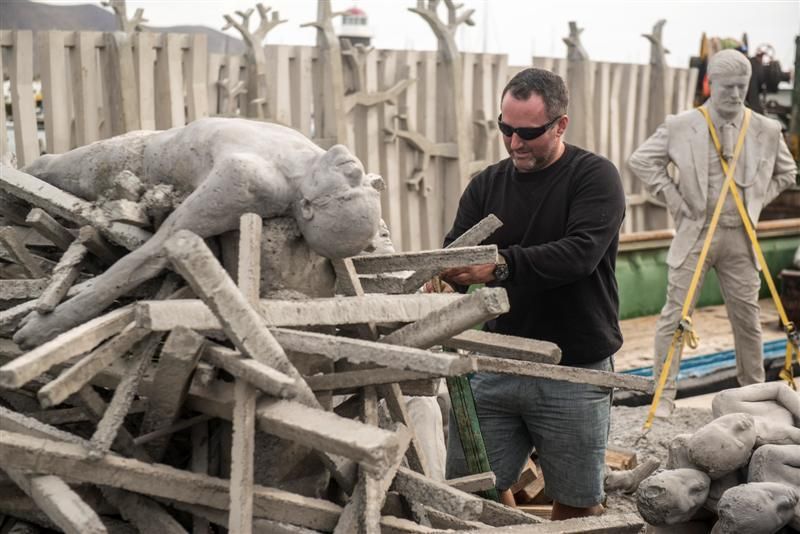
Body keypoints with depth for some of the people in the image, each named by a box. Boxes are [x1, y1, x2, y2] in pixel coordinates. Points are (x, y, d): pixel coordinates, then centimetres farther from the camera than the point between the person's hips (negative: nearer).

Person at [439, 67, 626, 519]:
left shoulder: (594, 177, -7)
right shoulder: (486, 186, 8)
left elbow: (579, 254, -22)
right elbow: (454, 254, 2)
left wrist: (501, 265, -33)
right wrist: (441, 277, -22)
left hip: (574, 373, -4)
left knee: (577, 501, 8)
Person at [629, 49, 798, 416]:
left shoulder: (766, 131, 4)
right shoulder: (680, 126, -4)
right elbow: (641, 161, 1)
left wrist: (756, 202, 6)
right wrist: (675, 201, -4)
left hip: (740, 237, 3)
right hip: (695, 234, -2)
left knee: (747, 317, 10)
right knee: (675, 315, -4)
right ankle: (664, 395, 2)